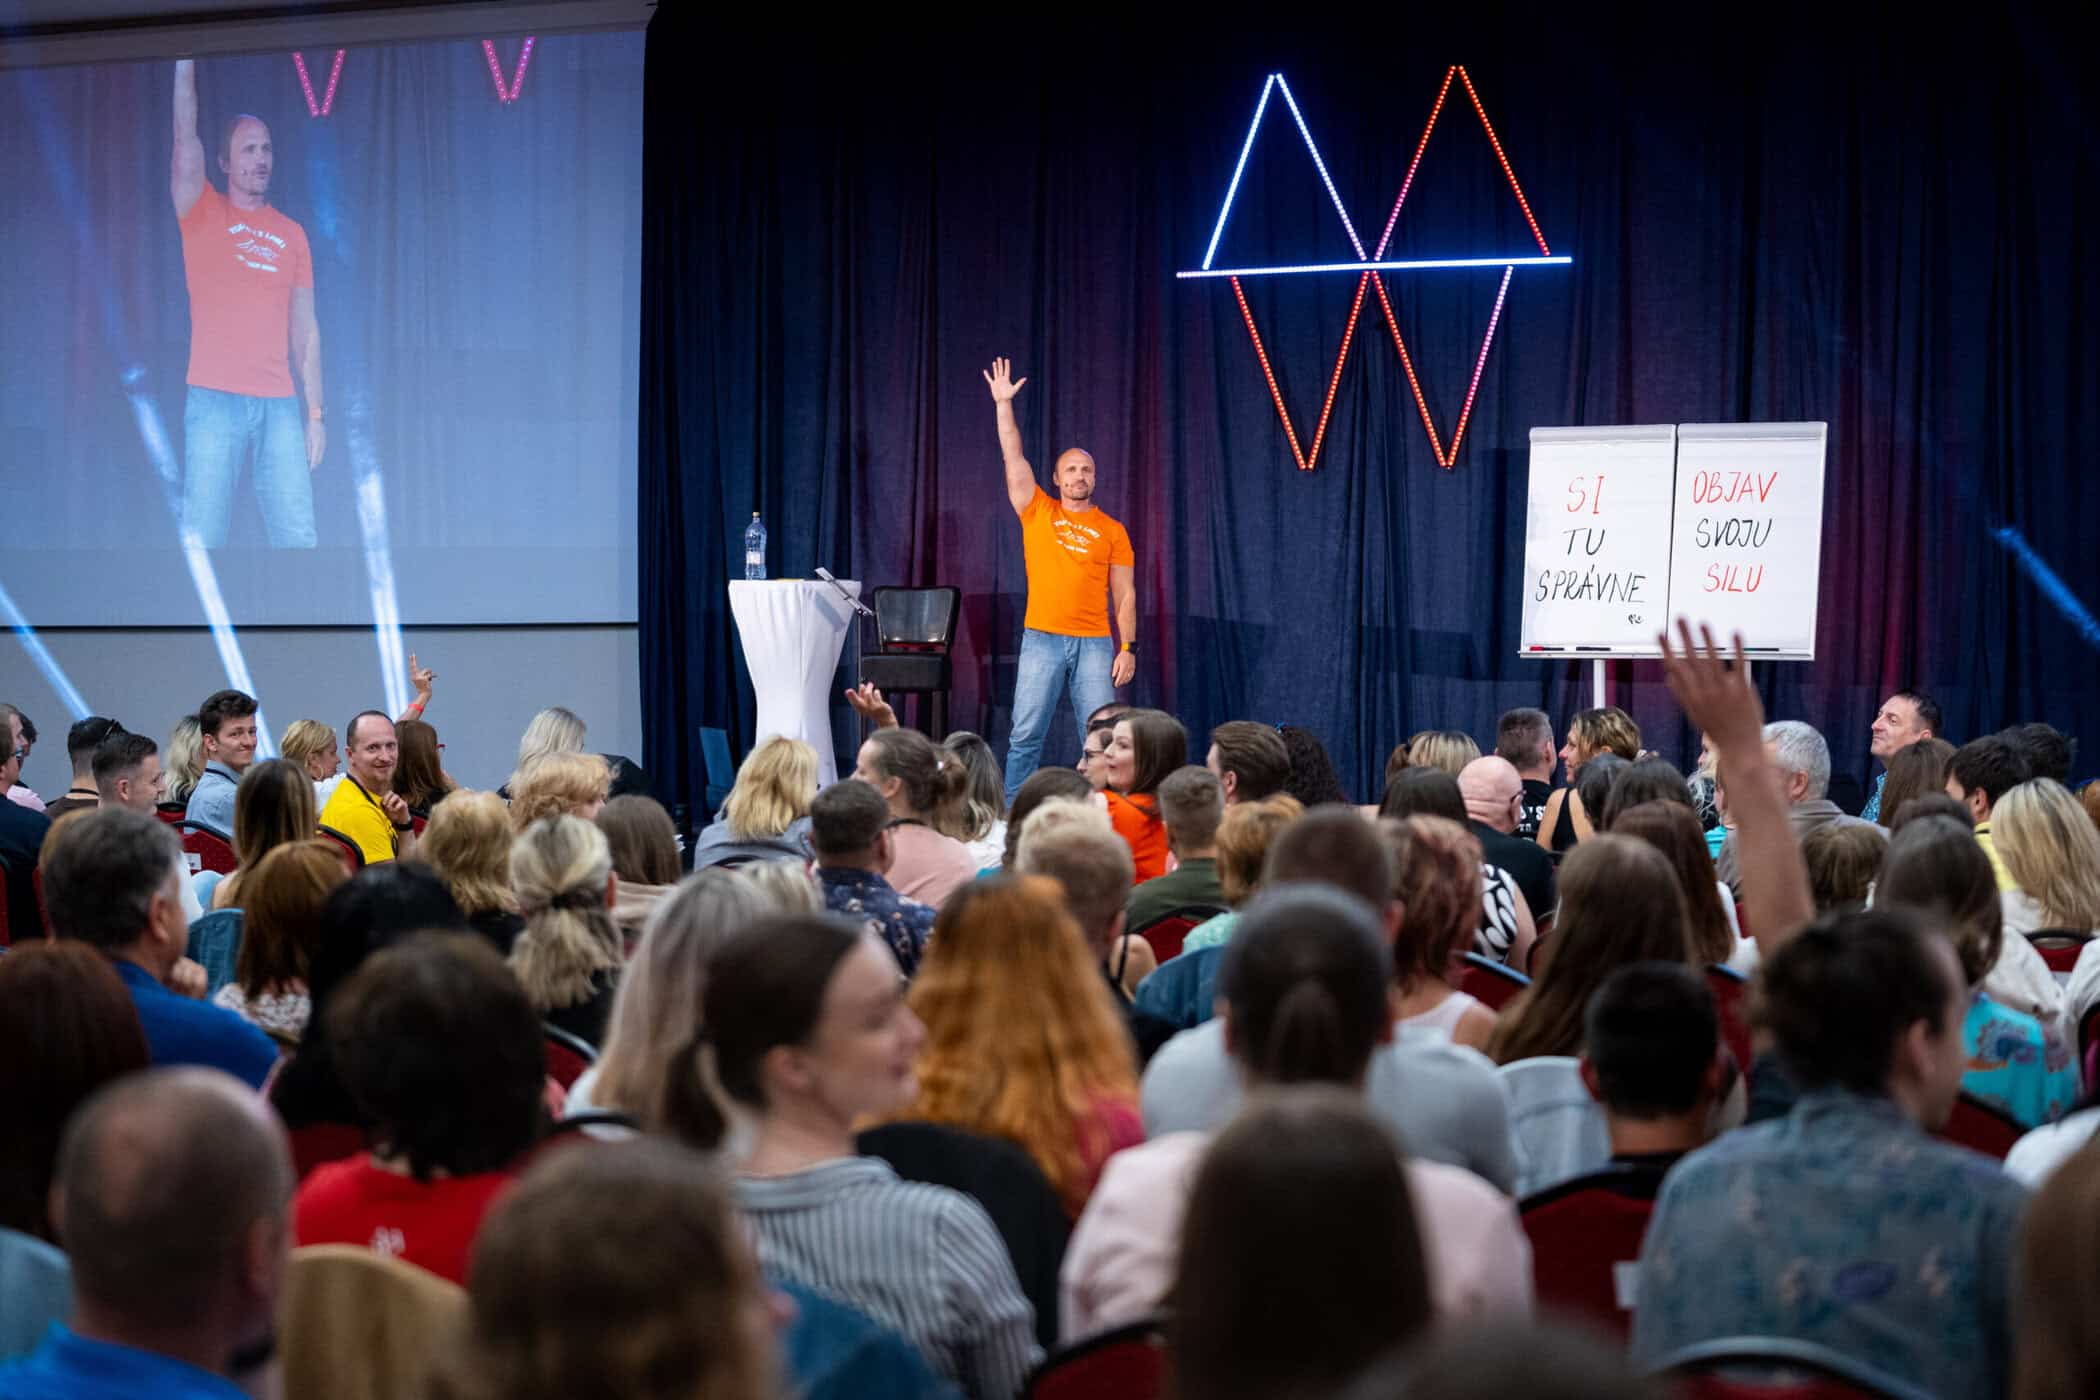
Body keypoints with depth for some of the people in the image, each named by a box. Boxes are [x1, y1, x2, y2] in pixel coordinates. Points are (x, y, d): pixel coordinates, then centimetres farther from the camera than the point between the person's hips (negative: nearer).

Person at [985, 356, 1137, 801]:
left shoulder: (1112, 531, 7)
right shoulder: (1037, 513, 8)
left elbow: (1125, 594, 6)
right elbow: (1013, 456, 2)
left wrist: (1128, 648, -1)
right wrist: (1004, 404, -3)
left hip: (1095, 644, 0)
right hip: (1042, 641, 0)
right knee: (1025, 736, -1)